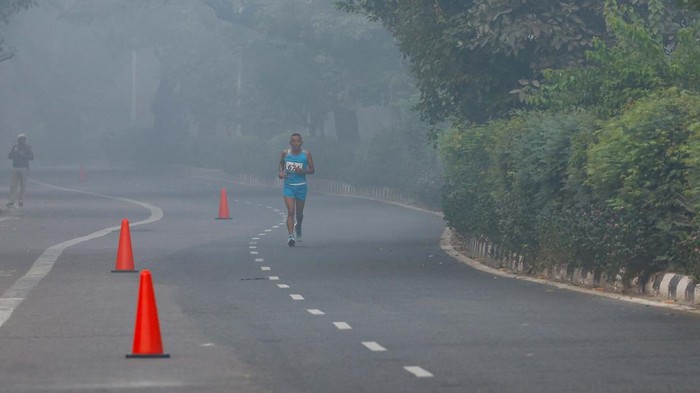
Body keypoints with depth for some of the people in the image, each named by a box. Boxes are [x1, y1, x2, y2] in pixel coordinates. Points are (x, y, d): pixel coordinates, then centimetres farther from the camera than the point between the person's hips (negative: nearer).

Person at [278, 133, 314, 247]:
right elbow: (281, 163, 18)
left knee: (299, 212, 13)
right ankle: (290, 236, -19)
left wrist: (302, 171, -19)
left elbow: (312, 170, 1)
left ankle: (298, 227, 45)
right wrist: (281, 172, -2)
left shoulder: (306, 154, -3)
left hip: (301, 186, 1)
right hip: (288, 185, -1)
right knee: (290, 211, -14)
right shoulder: (285, 153, 0)